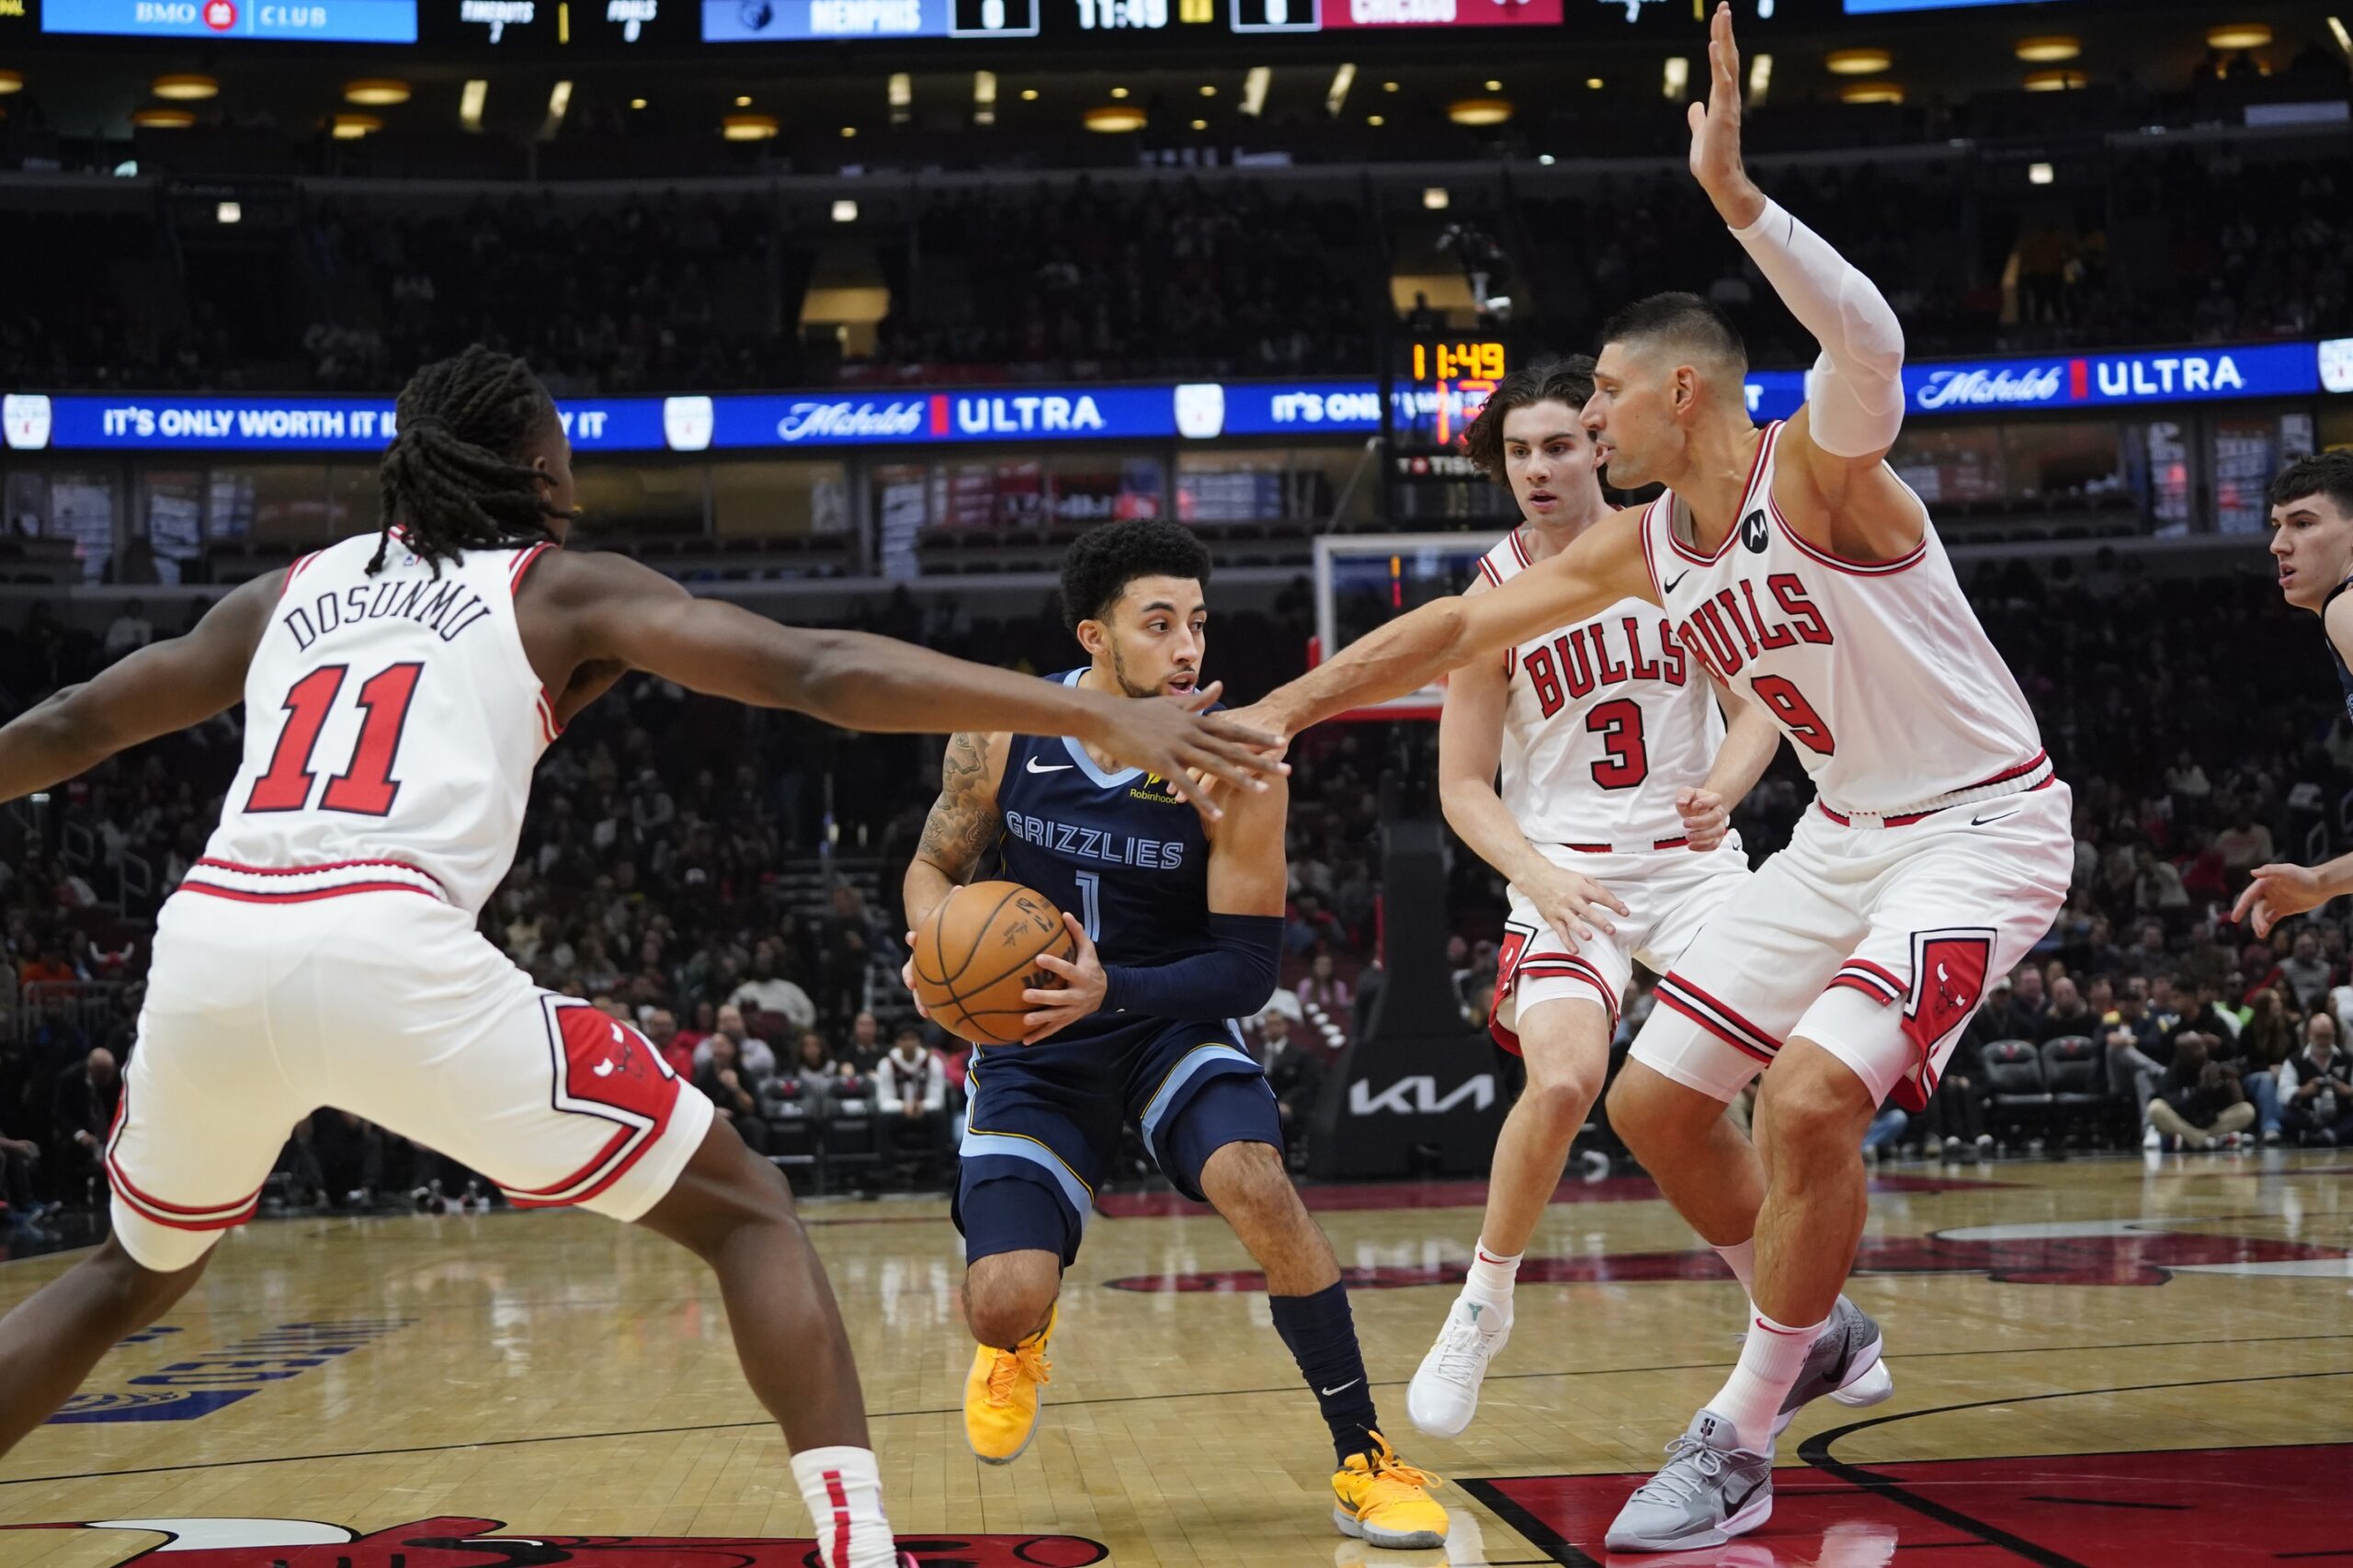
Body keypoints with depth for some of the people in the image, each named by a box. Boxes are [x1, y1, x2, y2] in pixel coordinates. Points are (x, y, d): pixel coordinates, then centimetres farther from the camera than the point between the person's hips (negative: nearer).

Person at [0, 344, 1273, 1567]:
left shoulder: (285, 592, 27)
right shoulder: (563, 586, 15)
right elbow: (819, 673, 4)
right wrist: (1097, 717, 2)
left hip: (206, 947, 5)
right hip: (388, 954, -5)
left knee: (137, 1270, 32)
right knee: (744, 1211, 8)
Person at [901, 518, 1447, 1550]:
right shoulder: (1002, 731, -13)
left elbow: (1248, 969, -16)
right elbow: (935, 865, 3)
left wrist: (1111, 989, -33)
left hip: (1171, 1025, -1)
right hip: (1033, 1040, 1)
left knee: (1256, 1184, -32)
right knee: (999, 1306, -14)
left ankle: (1364, 1464, -16)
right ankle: (1021, 1337, 29)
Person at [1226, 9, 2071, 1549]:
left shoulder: (1818, 472, -20)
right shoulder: (1638, 551, 2)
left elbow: (1871, 344, -44)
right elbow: (1455, 627, 8)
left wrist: (1735, 195, -55)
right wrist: (1281, 710, 6)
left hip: (1984, 826, -9)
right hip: (1846, 837, 9)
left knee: (1810, 1099, -24)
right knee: (1654, 1100, 7)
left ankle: (1739, 1443, -7)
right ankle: (1818, 1329, 30)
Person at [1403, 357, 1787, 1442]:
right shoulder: (1495, 591, -5)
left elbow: (1763, 697, 2)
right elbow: (1464, 786, -1)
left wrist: (1721, 791, -18)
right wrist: (1535, 875, -18)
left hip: (1693, 856, 2)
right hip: (1567, 869, -2)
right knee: (1563, 1082, -25)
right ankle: (1483, 1305, -3)